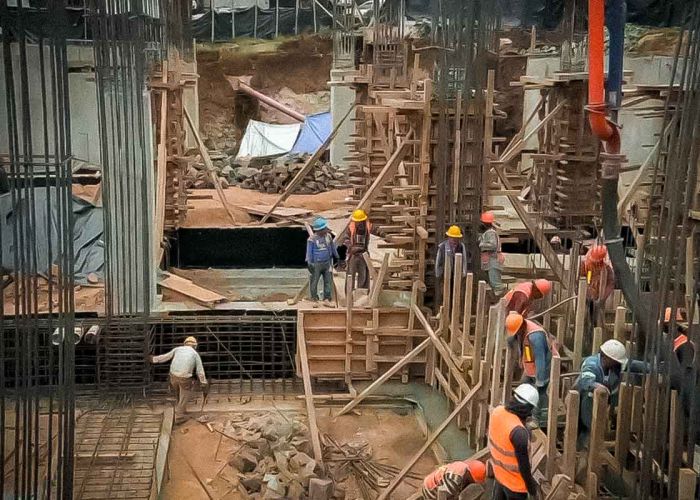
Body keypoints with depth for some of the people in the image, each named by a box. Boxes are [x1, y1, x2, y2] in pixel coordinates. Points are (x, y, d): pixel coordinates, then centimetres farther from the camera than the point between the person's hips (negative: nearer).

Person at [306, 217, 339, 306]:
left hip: (327, 263, 4)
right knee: (314, 282, 3)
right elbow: (309, 252, -8)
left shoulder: (328, 236, 3)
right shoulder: (312, 239, -11)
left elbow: (333, 248, 16)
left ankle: (326, 299, 12)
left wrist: (337, 257, 22)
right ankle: (314, 299, 15)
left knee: (328, 281, 4)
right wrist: (309, 263, -10)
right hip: (316, 264, -4)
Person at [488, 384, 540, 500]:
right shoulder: (519, 432, -38)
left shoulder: (497, 411, -15)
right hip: (515, 481, -7)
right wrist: (531, 486, -10)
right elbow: (523, 464, -26)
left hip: (499, 472, 7)